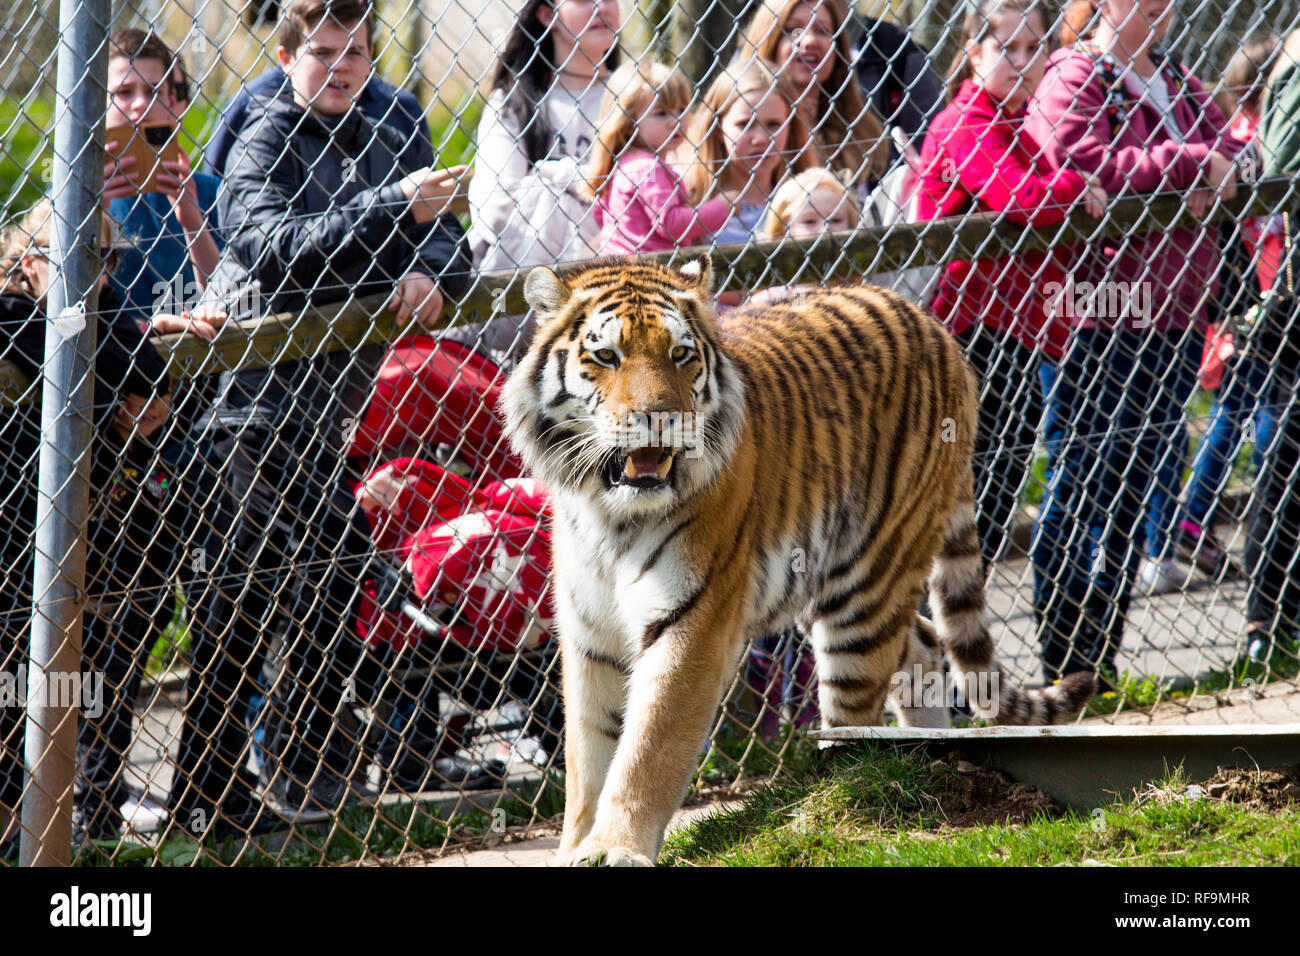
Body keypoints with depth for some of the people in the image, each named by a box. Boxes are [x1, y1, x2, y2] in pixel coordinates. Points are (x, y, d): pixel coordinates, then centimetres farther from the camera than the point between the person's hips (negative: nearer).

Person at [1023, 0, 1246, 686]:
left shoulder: (1179, 84, 19)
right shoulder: (1073, 78, -5)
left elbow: (1230, 156, 16)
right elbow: (1087, 166, -19)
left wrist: (1216, 185, -7)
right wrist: (1189, 165, -17)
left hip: (1172, 315, 7)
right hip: (1093, 314, -7)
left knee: (1134, 494, 9)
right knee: (1080, 484, -5)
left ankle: (1102, 664, 16)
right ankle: (1062, 672, -1)